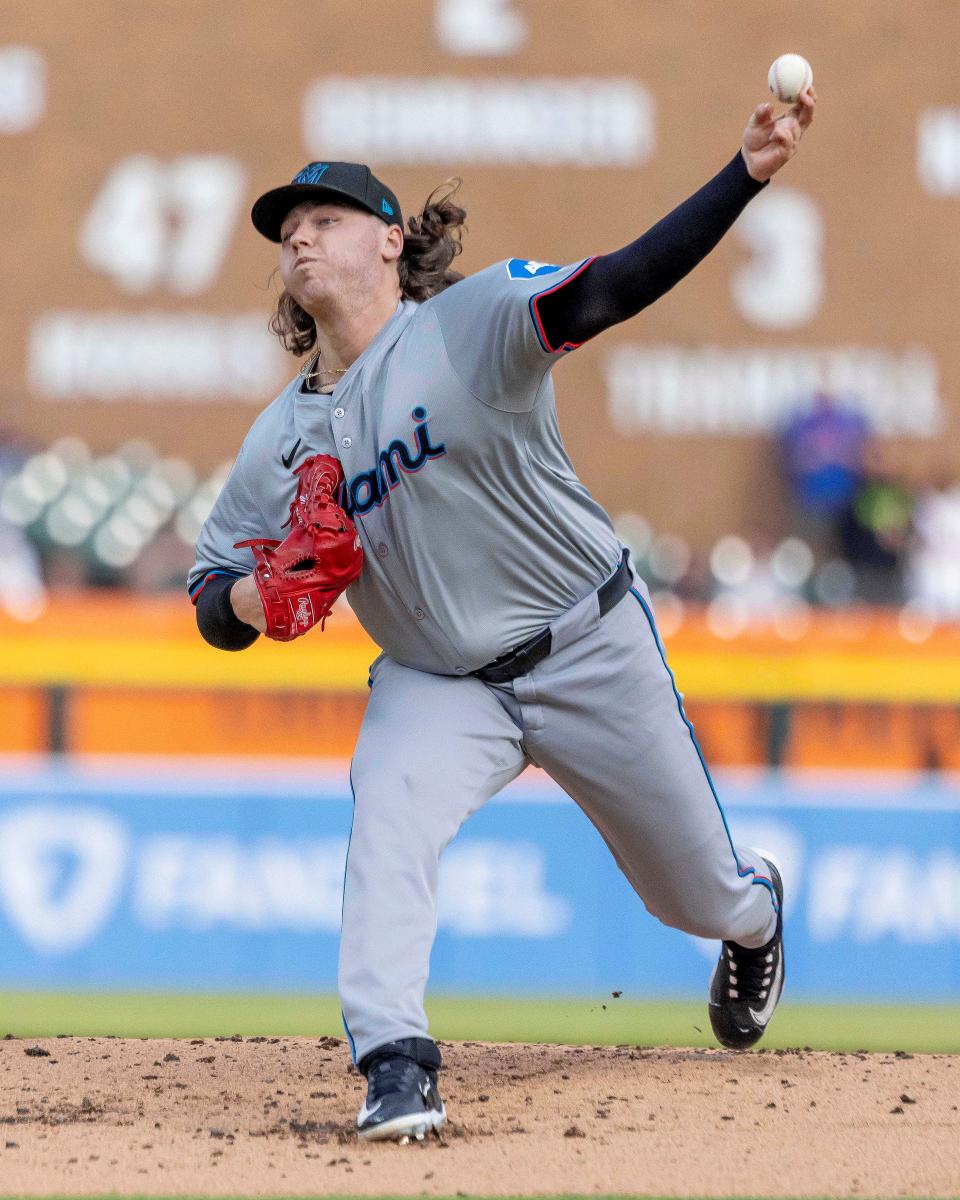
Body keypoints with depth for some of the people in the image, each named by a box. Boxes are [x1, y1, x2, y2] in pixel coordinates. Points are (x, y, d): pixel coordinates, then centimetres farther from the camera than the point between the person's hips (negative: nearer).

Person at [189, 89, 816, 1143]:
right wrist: (252, 597, -21)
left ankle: (754, 914, 49)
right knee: (388, 819, -29)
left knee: (696, 892, 12)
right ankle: (395, 1065, -31)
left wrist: (746, 175, -46)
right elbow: (213, 599, 5)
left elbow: (617, 286, -31)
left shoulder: (473, 322, -16)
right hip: (435, 687, 3)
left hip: (589, 649, -3)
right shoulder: (277, 444, -2)